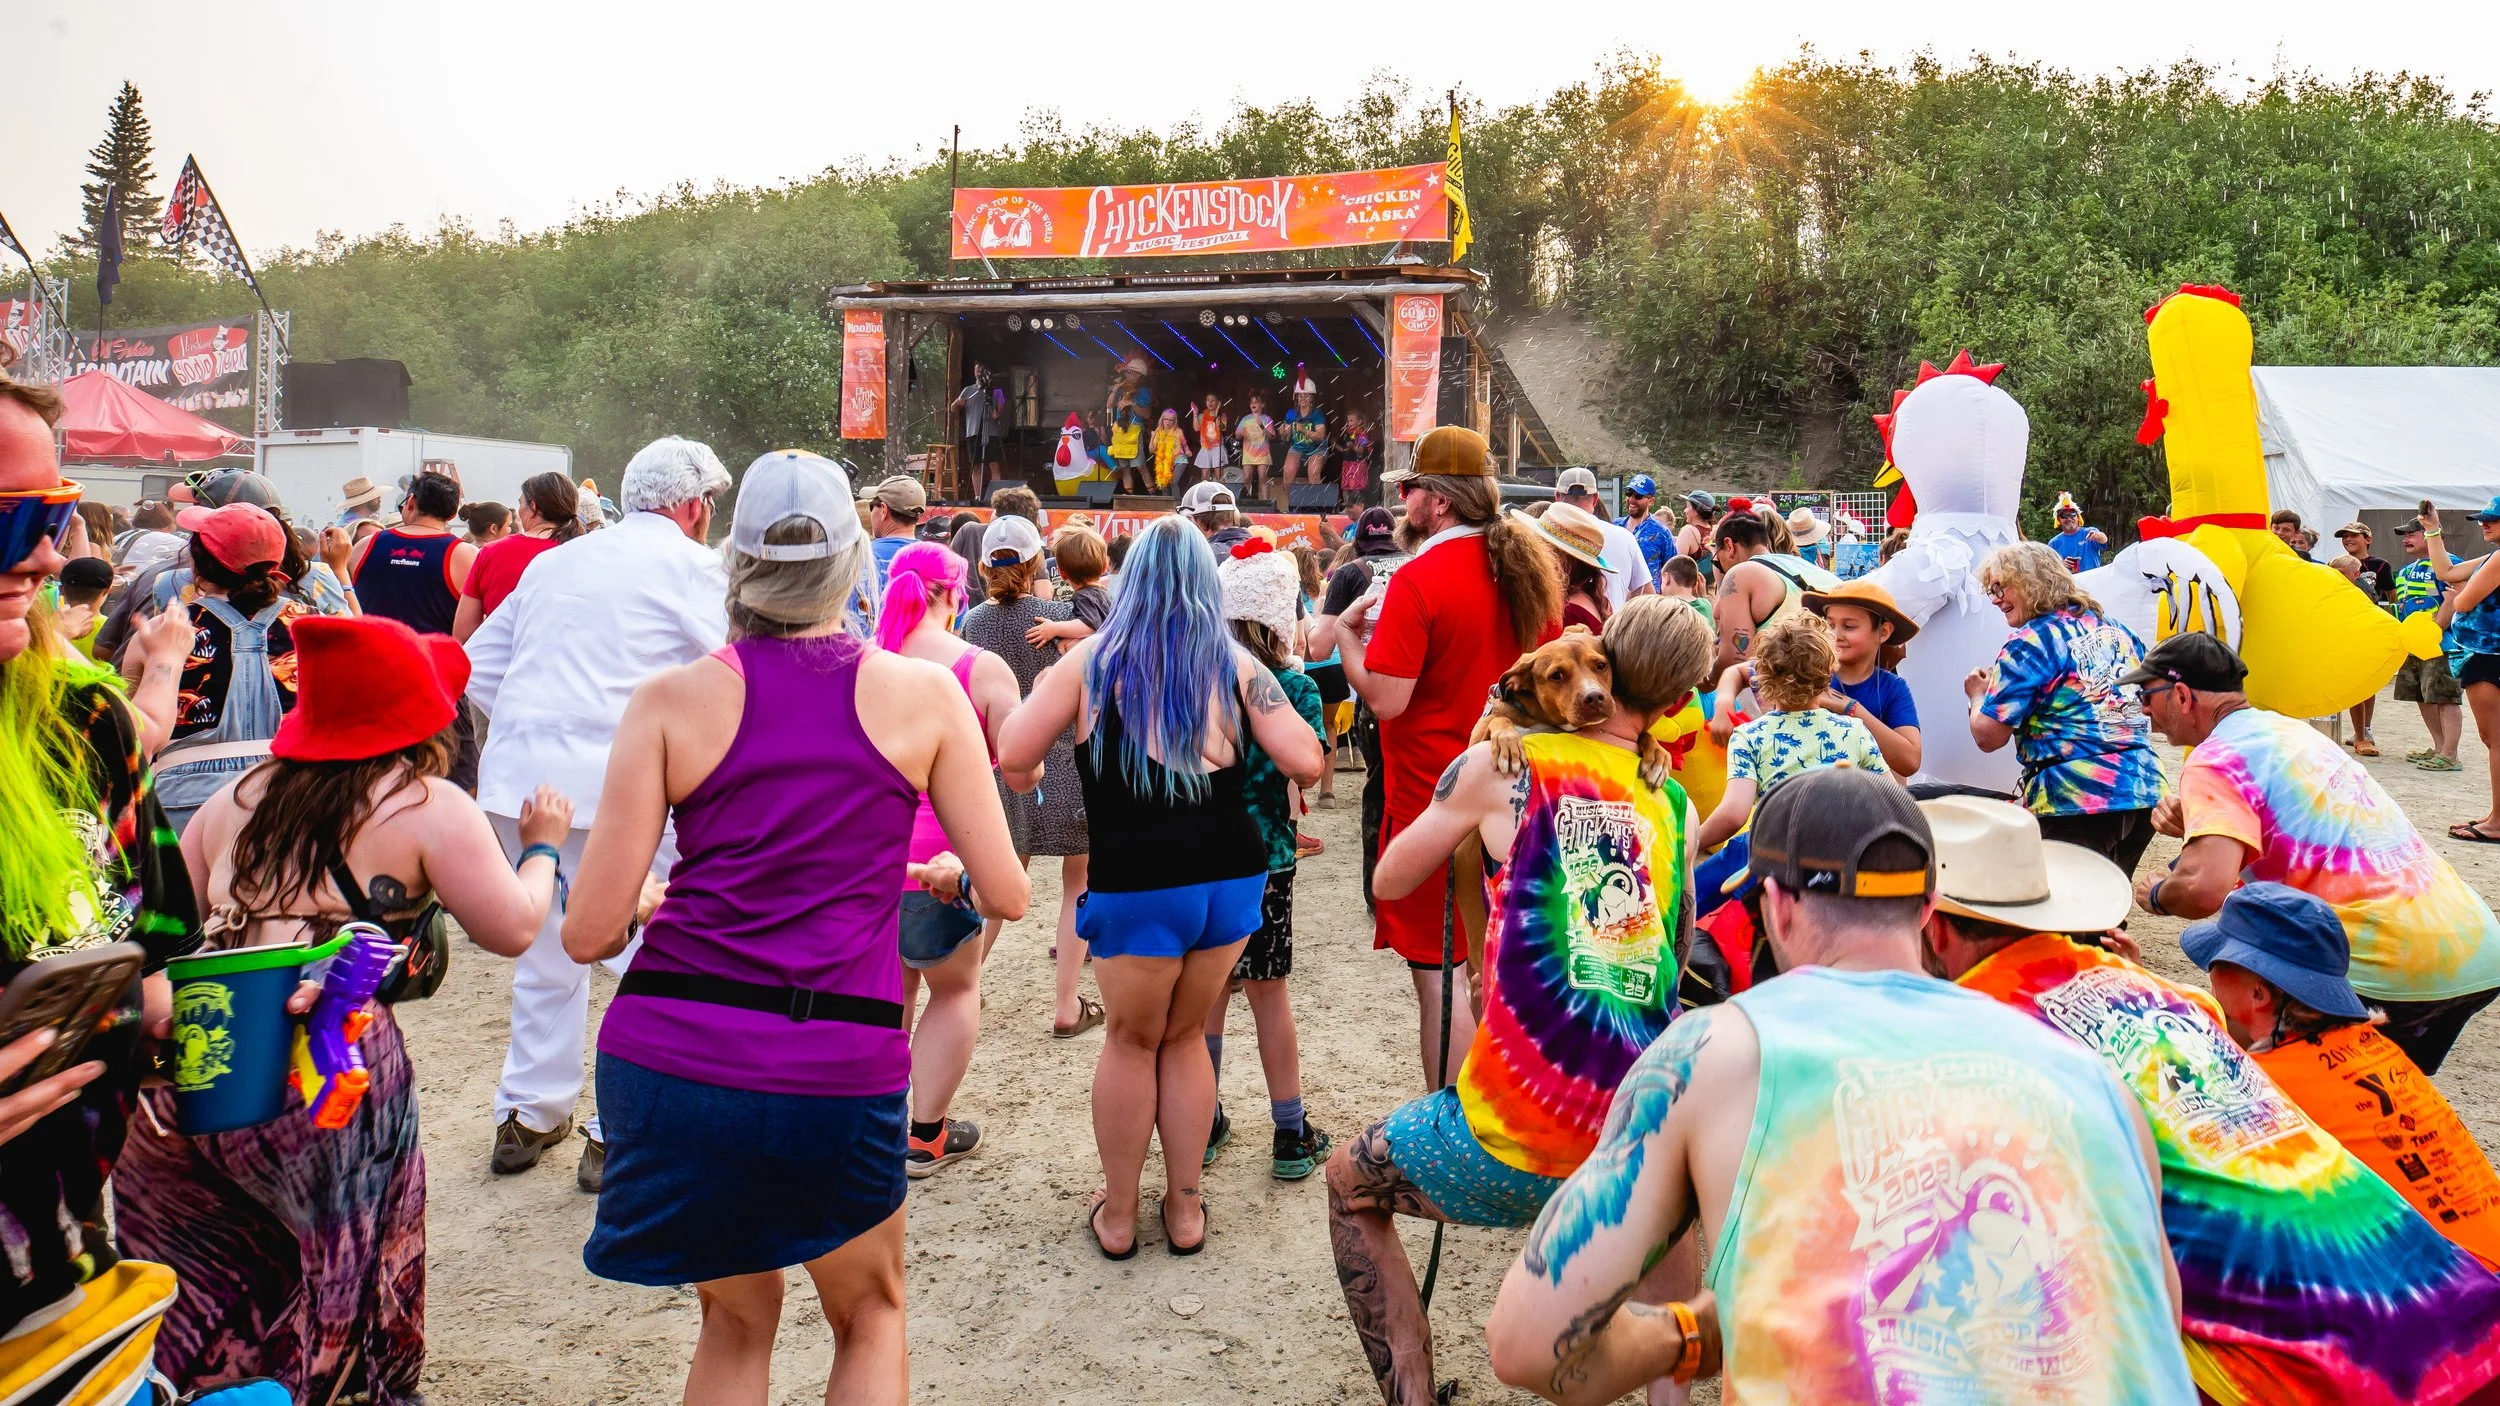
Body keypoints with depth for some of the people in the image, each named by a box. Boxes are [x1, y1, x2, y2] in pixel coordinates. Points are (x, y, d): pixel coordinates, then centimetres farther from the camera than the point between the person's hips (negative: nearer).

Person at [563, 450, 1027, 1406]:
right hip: (840, 1070, -1)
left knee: (736, 1319, 28)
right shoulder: (924, 693, 0)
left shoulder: (673, 699, 0)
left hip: (671, 1056, 2)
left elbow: (590, 932, -3)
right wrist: (943, 876, 23)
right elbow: (1006, 893, 2)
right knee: (870, 1318, 27)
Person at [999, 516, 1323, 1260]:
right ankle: (1184, 1209, 29)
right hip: (1230, 876, 2)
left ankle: (1117, 1214, 28)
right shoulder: (1234, 663, 2)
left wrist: (1031, 778, 20)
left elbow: (1013, 757, -3)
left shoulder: (1094, 658, -1)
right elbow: (1305, 763, -2)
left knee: (1131, 1041, 17)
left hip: (1136, 885, -2)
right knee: (1185, 1037, 20)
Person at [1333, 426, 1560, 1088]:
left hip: (1432, 796, -8)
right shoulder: (1531, 567, 5)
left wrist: (1346, 635, -5)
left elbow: (1385, 700, -20)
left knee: (1437, 971, 1)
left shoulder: (1419, 579, -17)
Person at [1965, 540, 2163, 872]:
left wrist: (1977, 695, 9)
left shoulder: (2031, 643, -8)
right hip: (2146, 790, 8)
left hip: (2076, 800, -7)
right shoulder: (2116, 630, 14)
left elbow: (1988, 736, -9)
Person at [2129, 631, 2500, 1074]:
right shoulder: (2291, 728, 16)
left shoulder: (2216, 759, -12)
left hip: (2389, 968, -9)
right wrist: (2196, 820, 10)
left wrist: (2157, 894, -4)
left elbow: (2204, 887, -27)